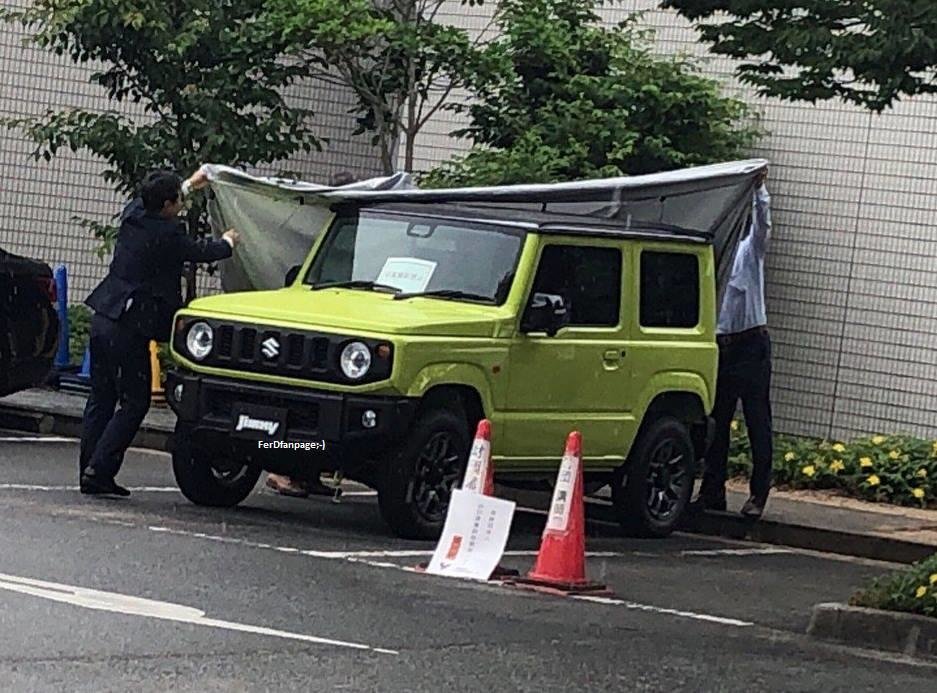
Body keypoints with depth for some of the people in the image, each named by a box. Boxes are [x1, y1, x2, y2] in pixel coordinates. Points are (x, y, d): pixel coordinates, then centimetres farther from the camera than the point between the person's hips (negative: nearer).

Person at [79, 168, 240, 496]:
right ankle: (99, 470, -8)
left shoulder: (133, 214, 6)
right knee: (134, 403, -1)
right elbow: (201, 251, 2)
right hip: (129, 327, -8)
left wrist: (190, 184, 41)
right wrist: (228, 242, 23)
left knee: (101, 399, 12)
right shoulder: (167, 234, -16)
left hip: (103, 319, 8)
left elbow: (150, 202, 30)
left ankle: (90, 472, 13)